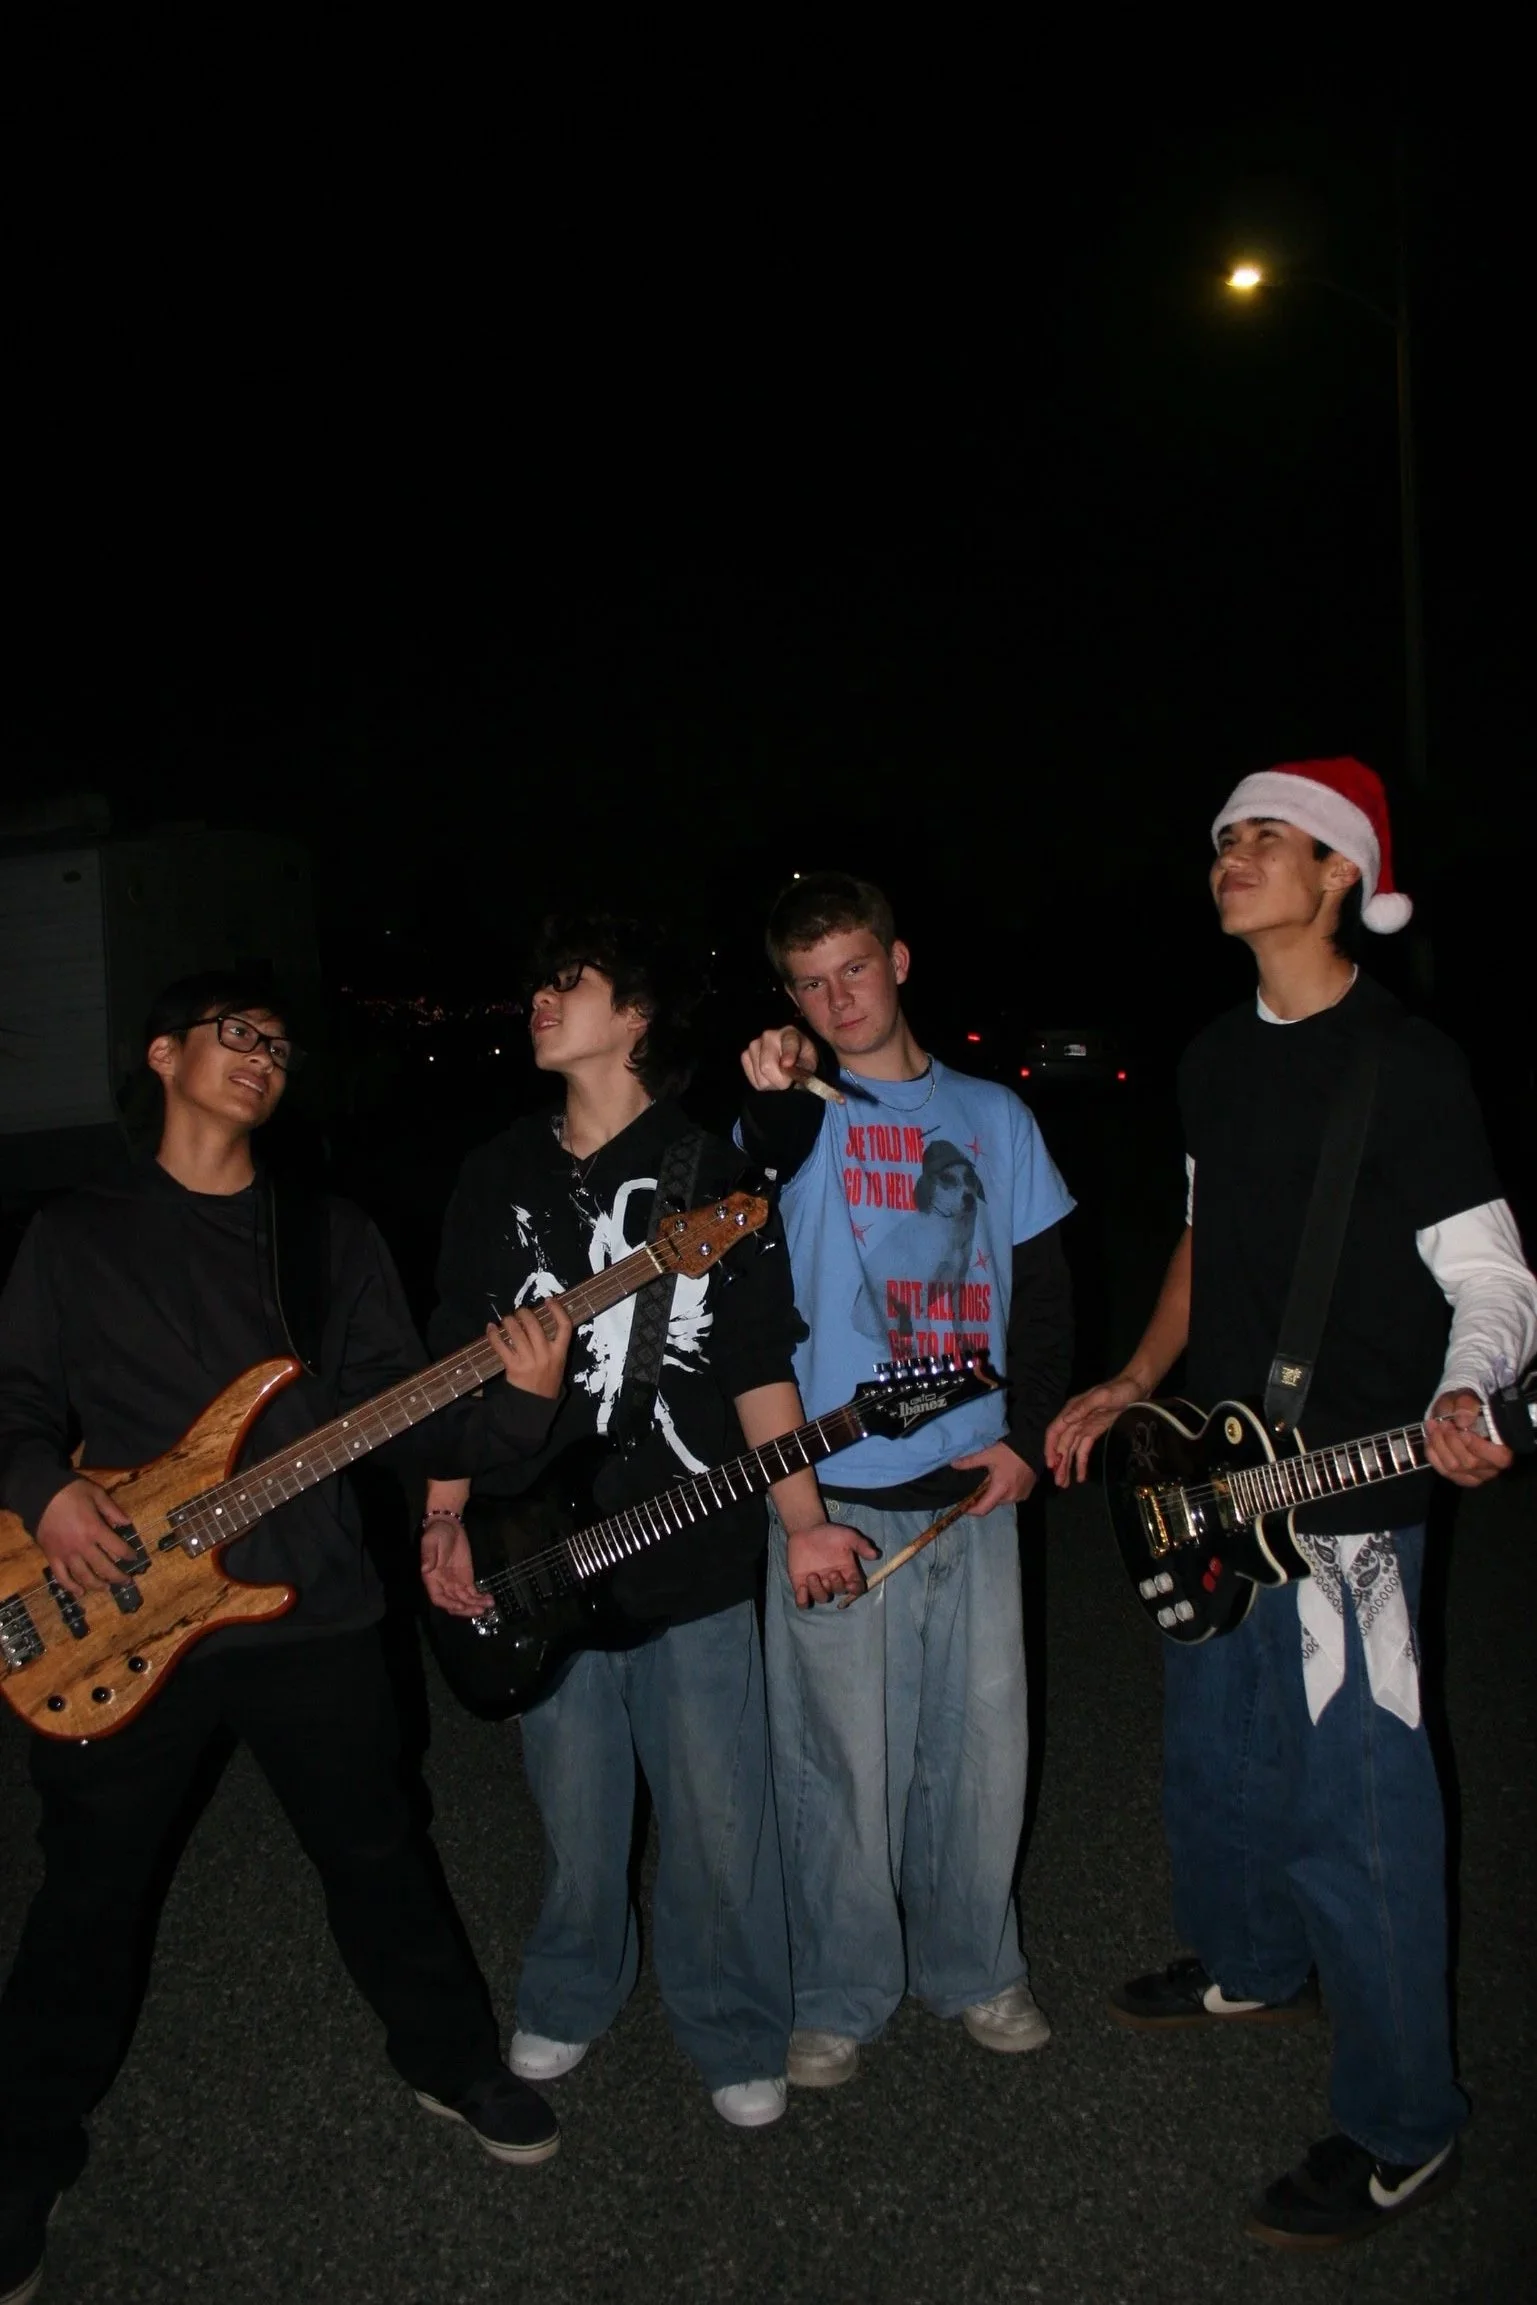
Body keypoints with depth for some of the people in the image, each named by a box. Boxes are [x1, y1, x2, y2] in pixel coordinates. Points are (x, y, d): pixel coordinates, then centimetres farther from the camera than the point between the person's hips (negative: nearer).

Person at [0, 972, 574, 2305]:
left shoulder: (332, 1235, 5)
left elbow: (391, 1405, -1)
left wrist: (515, 1401, -18)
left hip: (312, 1607, 1)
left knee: (379, 1856, 14)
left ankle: (458, 2067, 37)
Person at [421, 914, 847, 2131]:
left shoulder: (711, 1173, -2)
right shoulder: (500, 1175, 6)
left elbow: (760, 1367, -2)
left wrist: (806, 1519, -8)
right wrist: (446, 1519, -2)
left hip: (697, 1560, -2)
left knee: (720, 1824, 7)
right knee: (578, 1817, 14)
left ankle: (736, 2037, 29)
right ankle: (570, 2000, 40)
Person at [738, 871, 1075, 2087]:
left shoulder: (993, 1117, 10)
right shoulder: (798, 1111, 2)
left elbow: (1046, 1290, 11)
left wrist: (1029, 1435, 1)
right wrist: (772, 1099, -34)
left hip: (975, 1485, 3)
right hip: (834, 1492, -2)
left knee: (981, 1744, 11)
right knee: (843, 1758, 5)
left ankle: (974, 1966, 34)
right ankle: (843, 1995, 26)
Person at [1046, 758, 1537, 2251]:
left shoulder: (1404, 1064, -14)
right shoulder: (1216, 1057, 10)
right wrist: (1136, 1384, 13)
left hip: (1343, 1497, -8)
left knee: (1350, 1804, 0)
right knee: (1213, 1751, 23)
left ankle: (1400, 2134, 20)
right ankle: (1256, 1969, 48)